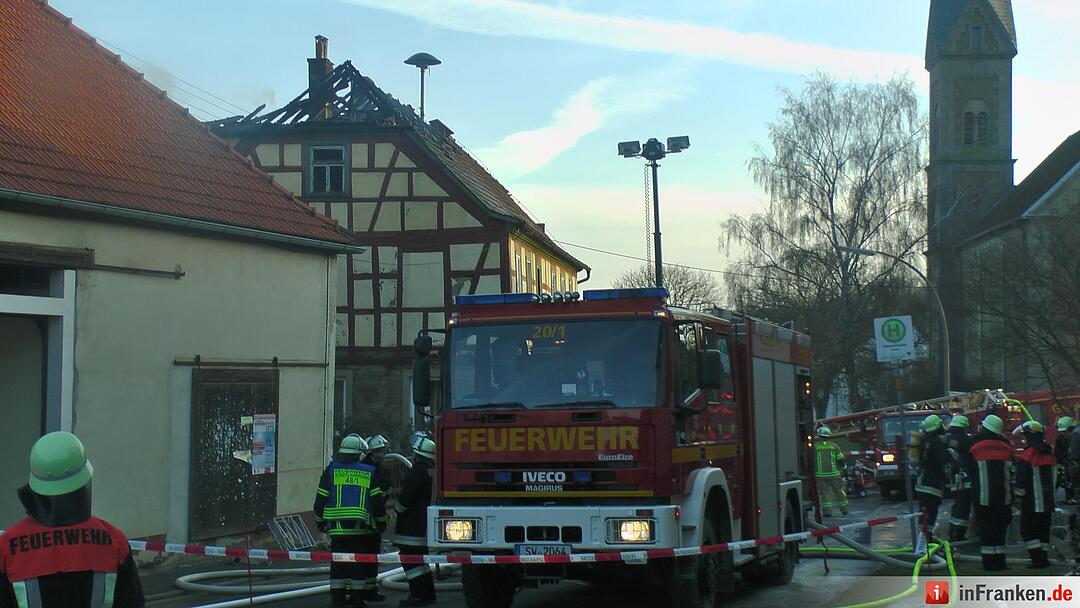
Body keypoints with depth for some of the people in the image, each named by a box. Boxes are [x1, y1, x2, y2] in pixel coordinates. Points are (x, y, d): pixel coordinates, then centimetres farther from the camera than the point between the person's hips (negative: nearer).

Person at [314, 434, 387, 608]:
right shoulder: (369, 472, 3)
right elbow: (378, 499, 3)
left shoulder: (332, 469, 4)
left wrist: (319, 520, 17)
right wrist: (381, 521, 16)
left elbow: (321, 498, 5)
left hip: (337, 525, 1)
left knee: (338, 561, 8)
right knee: (359, 561, 7)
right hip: (360, 526, -1)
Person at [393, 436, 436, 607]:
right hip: (425, 525, 10)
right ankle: (428, 594, 23)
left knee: (411, 560, -7)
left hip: (412, 527, -10)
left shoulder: (418, 471, -17)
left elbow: (406, 496, -20)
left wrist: (397, 508, -2)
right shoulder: (433, 470, 14)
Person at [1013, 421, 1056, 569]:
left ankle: (1038, 558, -7)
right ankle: (1043, 557, 15)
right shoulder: (1050, 455, 8)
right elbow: (1055, 478, 17)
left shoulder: (1026, 457, -16)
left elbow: (1021, 480, -15)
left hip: (1031, 502, -7)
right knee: (1043, 529, 14)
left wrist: (1019, 494, 0)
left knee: (1027, 530, 1)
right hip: (1048, 501, 7)